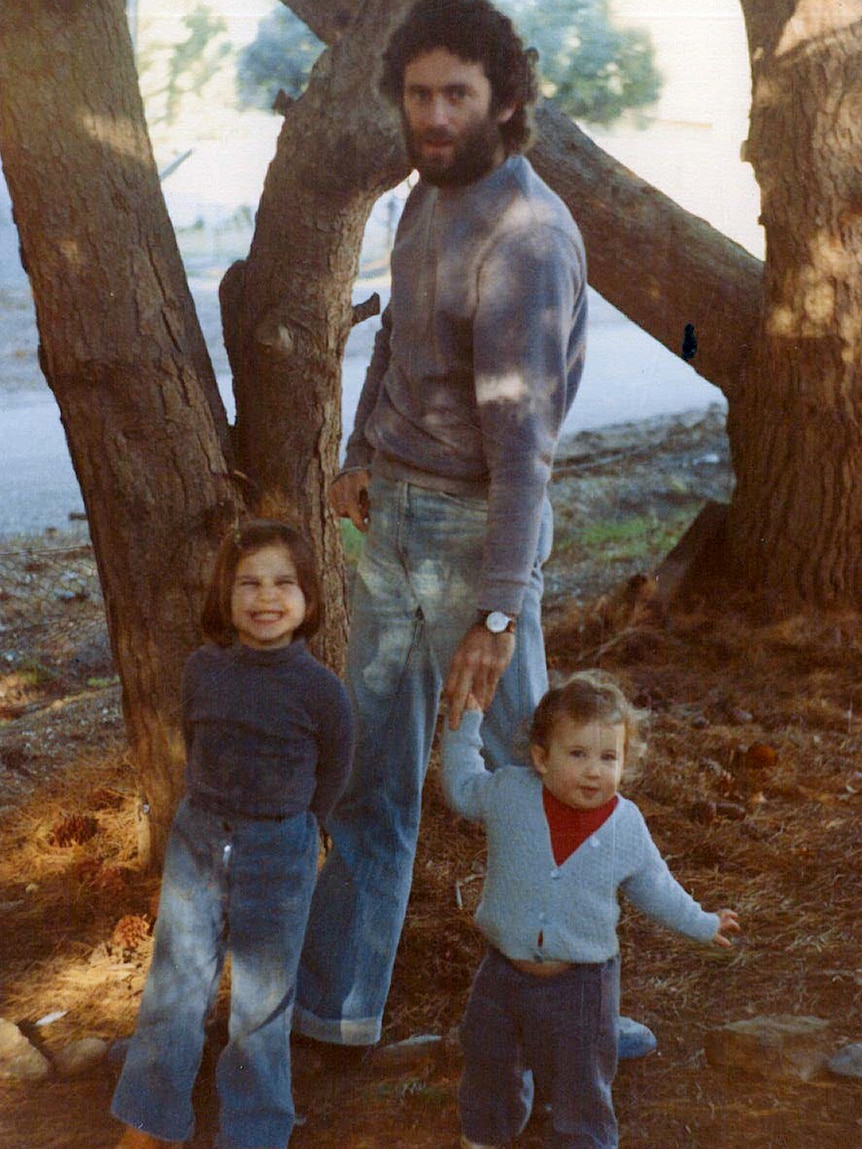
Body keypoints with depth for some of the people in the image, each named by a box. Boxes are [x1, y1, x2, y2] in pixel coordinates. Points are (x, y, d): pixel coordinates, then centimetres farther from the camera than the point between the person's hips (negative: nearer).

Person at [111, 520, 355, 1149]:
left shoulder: (322, 690, -13)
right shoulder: (202, 670, -4)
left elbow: (331, 779, 0)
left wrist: (282, 833, 8)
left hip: (280, 857, -2)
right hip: (197, 842, 3)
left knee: (263, 1009, 10)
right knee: (172, 996, 10)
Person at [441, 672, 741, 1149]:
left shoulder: (626, 824, -10)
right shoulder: (508, 793, -12)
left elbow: (652, 885, 7)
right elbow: (462, 787, 8)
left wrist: (700, 924, 14)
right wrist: (467, 720, 6)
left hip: (580, 984, -2)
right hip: (505, 971, 2)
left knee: (580, 1084, 11)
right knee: (489, 1063, 22)